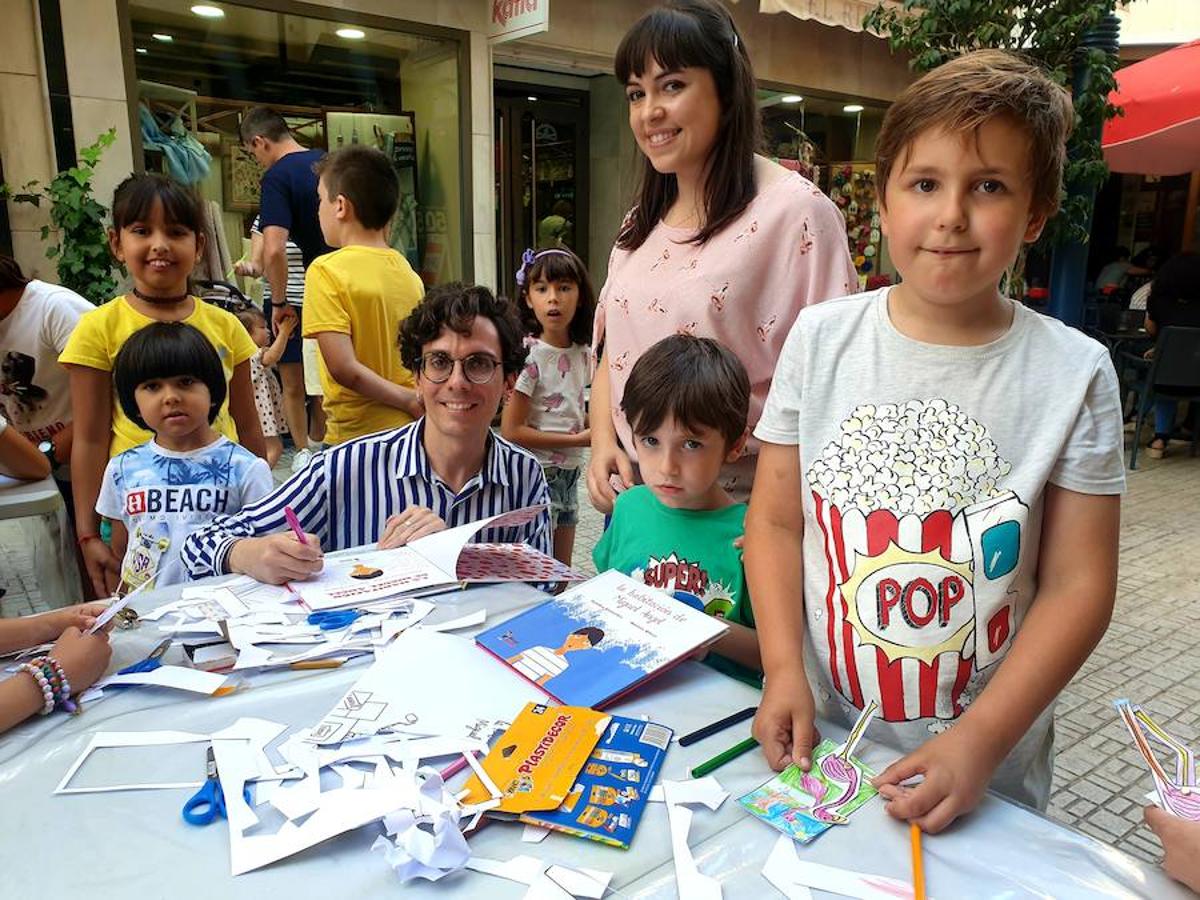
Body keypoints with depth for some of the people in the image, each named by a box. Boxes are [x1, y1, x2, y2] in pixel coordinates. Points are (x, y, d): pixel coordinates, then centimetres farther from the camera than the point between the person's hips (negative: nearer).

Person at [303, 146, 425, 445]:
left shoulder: (326, 270, -11)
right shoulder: (408, 271, 6)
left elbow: (343, 367, -18)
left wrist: (408, 400, -11)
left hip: (354, 434, -5)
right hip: (409, 430, 6)